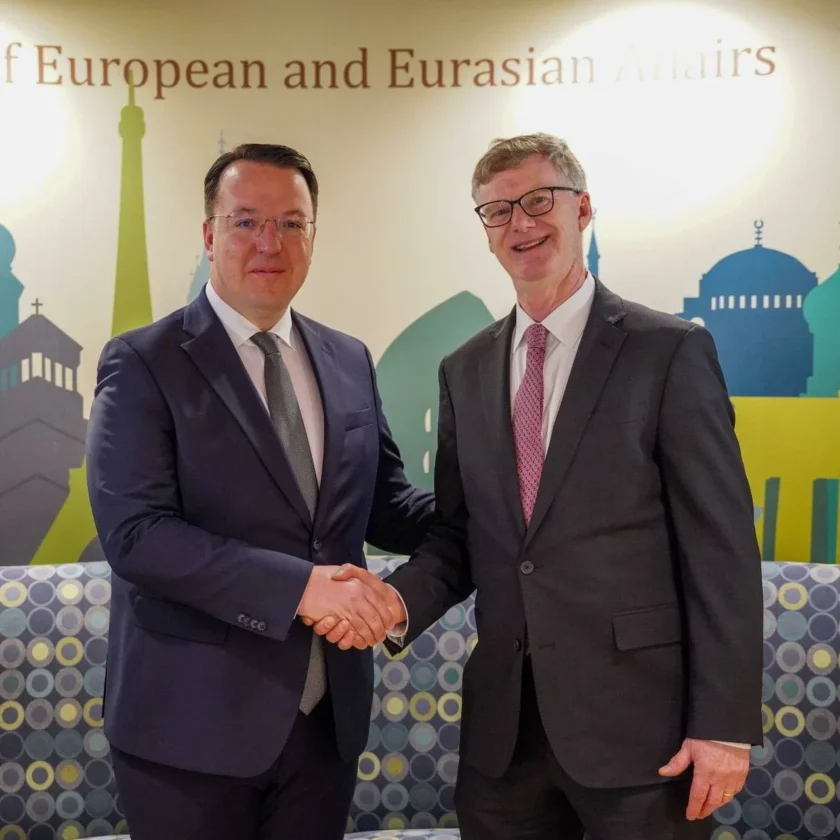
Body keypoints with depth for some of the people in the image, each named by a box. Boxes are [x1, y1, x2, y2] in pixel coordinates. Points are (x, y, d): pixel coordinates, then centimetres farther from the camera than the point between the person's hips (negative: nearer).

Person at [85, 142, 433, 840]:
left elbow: (386, 507, 10)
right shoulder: (144, 363, -8)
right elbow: (134, 532, -18)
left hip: (328, 718, 5)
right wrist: (301, 586, -24)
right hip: (193, 724, -4)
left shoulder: (349, 362, 8)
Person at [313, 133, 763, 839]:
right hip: (503, 726, 4)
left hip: (637, 722, -4)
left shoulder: (670, 352, -6)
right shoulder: (465, 370, 9)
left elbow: (721, 547, -8)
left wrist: (725, 725, -11)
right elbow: (459, 533, 10)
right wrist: (401, 599, -11)